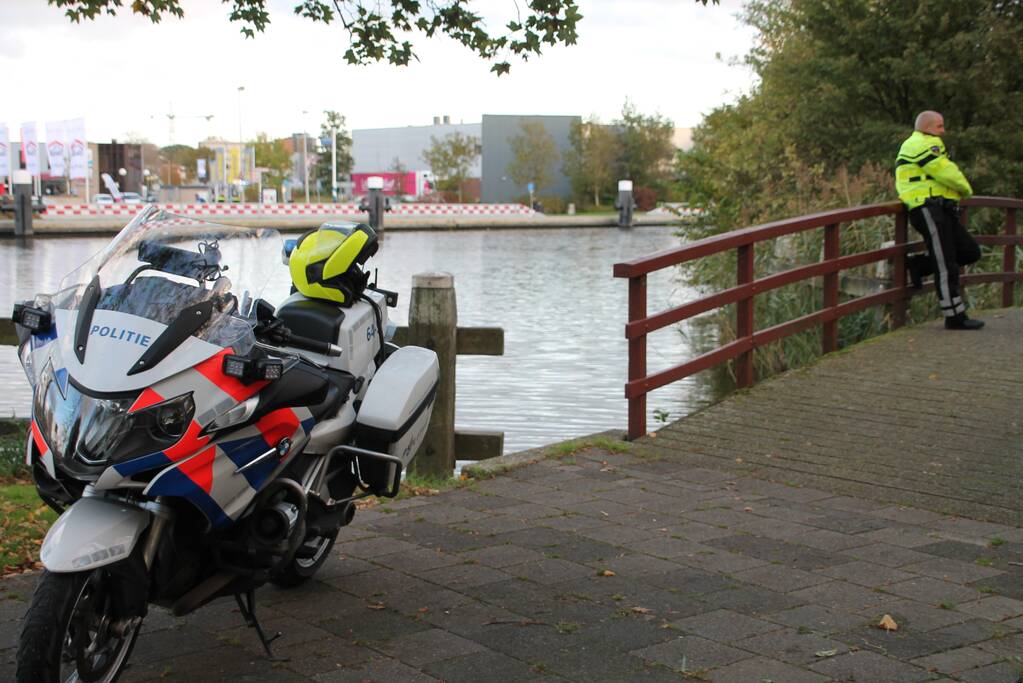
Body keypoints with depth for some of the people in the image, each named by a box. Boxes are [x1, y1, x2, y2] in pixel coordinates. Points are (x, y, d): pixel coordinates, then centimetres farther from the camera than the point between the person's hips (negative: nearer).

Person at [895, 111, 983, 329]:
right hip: (929, 208, -11)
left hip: (940, 210, 11)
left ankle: (917, 264, 13)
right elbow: (946, 172, -13)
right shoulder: (922, 144, -8)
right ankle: (955, 317, -4)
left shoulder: (915, 146, 27)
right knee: (946, 267, -8)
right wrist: (966, 189, 4)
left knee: (970, 251, 8)